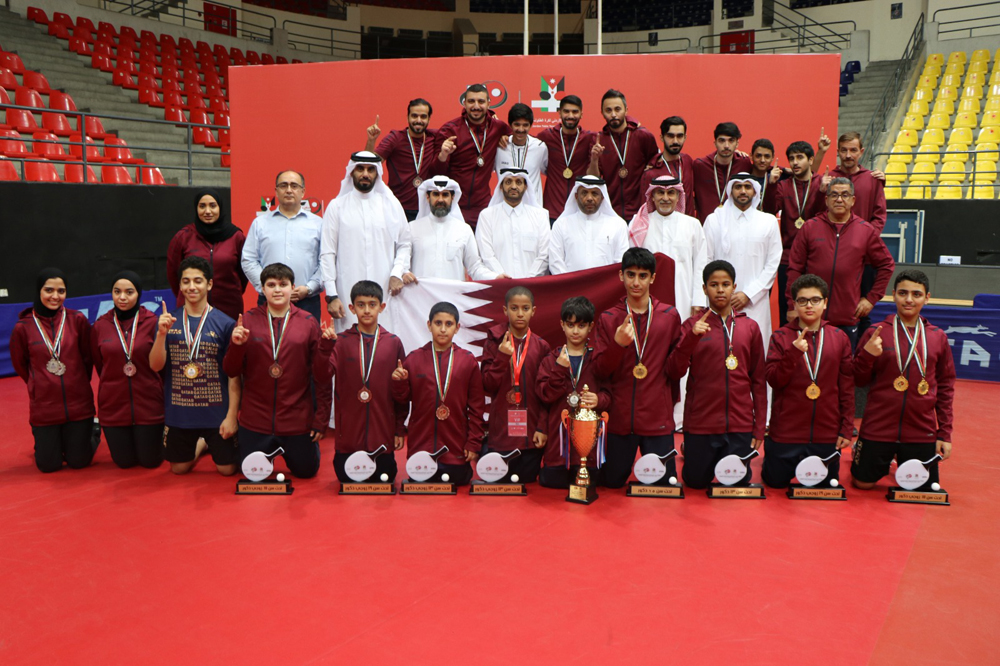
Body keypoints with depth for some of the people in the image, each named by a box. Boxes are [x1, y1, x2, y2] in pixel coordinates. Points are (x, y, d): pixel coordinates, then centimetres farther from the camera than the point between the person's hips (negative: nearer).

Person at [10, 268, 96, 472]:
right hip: (44, 407, 0)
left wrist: (78, 384, 6)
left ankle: (90, 431, 37)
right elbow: (20, 364, 7)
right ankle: (43, 439, 39)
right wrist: (40, 385, 10)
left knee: (78, 461, 7)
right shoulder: (23, 327, -8)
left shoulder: (78, 320, -6)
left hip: (78, 404, 0)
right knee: (49, 465, 8)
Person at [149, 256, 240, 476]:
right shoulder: (168, 321, 0)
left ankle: (212, 442, 36)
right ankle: (201, 444, 44)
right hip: (178, 413, 3)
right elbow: (156, 366, -6)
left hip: (216, 413, -3)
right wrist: (162, 333, -22)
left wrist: (232, 415, -12)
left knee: (227, 469, 5)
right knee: (179, 468, 15)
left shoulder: (225, 323, -9)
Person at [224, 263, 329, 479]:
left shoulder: (308, 322, -3)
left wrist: (321, 420, -6)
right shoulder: (248, 320, -2)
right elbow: (231, 372, 0)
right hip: (255, 420, 1)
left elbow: (322, 375, -1)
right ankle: (271, 451, 44)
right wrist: (237, 345, -19)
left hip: (297, 420, -1)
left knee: (306, 471, 10)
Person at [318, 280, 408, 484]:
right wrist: (326, 346, -26)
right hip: (349, 430, 0)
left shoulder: (393, 343, 2)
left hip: (383, 431, 1)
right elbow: (322, 376, -12)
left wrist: (400, 428, 4)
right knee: (347, 481, 9)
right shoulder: (341, 341, 0)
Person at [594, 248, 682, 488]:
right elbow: (600, 371, -4)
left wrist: (669, 401, 3)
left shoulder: (669, 316, 3)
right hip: (621, 417, 0)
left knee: (664, 484, 3)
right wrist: (618, 344, -19)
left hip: (658, 418, 0)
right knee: (612, 482, 10)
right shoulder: (608, 319, 2)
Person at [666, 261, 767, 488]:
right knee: (696, 481, 10)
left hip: (740, 425, 1)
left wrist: (759, 427, 5)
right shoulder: (693, 325, 1)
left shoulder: (750, 327, 5)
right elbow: (675, 371, -7)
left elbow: (758, 380, 8)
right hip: (700, 422, -1)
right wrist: (690, 337, -21)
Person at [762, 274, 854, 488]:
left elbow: (847, 387, 2)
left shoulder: (839, 337, 1)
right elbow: (773, 380, -10)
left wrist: (847, 428, 0)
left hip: (826, 432, 2)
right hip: (786, 431, -1)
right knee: (775, 482, 11)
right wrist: (794, 352, -23)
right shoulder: (781, 336, -3)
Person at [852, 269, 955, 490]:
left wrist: (945, 433, 5)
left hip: (922, 432, 2)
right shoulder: (876, 334, -4)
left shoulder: (938, 338, 3)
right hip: (878, 429, -1)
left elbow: (946, 387, 8)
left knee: (924, 491, 8)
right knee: (863, 483, 7)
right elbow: (858, 381, 1)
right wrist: (867, 354, -19)